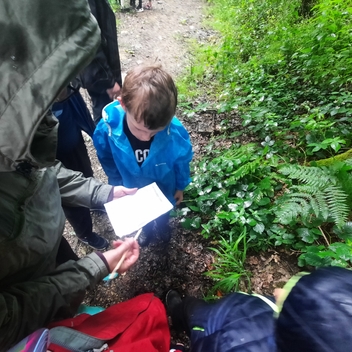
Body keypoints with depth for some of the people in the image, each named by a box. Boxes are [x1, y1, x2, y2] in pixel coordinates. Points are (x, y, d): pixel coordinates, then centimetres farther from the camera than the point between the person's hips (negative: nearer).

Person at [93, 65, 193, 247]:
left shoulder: (175, 132, -37)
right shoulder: (107, 128, -35)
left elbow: (182, 160, -14)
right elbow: (107, 159, -12)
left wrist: (180, 186, 1)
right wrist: (116, 184, 1)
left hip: (163, 187, 0)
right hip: (132, 190, 1)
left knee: (163, 212, 33)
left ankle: (162, 225, 69)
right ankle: (147, 229, 68)